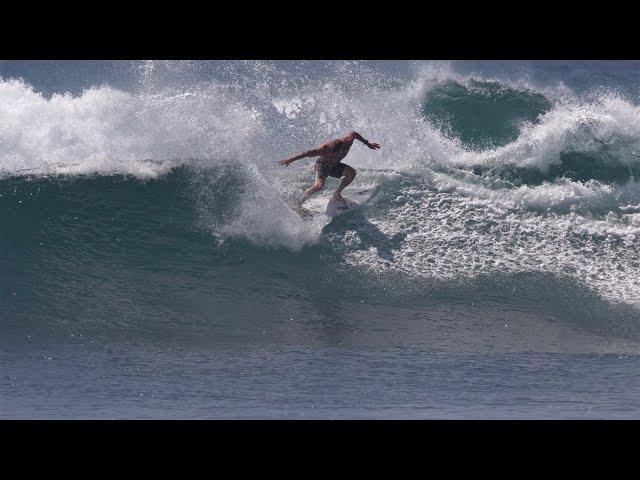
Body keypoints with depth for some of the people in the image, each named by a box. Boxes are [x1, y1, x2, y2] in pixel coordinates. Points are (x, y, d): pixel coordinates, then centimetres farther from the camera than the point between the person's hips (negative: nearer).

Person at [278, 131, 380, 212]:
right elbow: (307, 153, -32)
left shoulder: (347, 141, -26)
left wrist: (367, 144, 10)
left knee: (351, 172, -16)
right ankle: (298, 205, -25)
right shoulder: (324, 148, -37)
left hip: (335, 166, 6)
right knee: (318, 185, -30)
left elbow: (354, 134, -3)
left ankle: (337, 193, -1)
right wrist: (290, 160, -31)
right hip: (322, 165, -6)